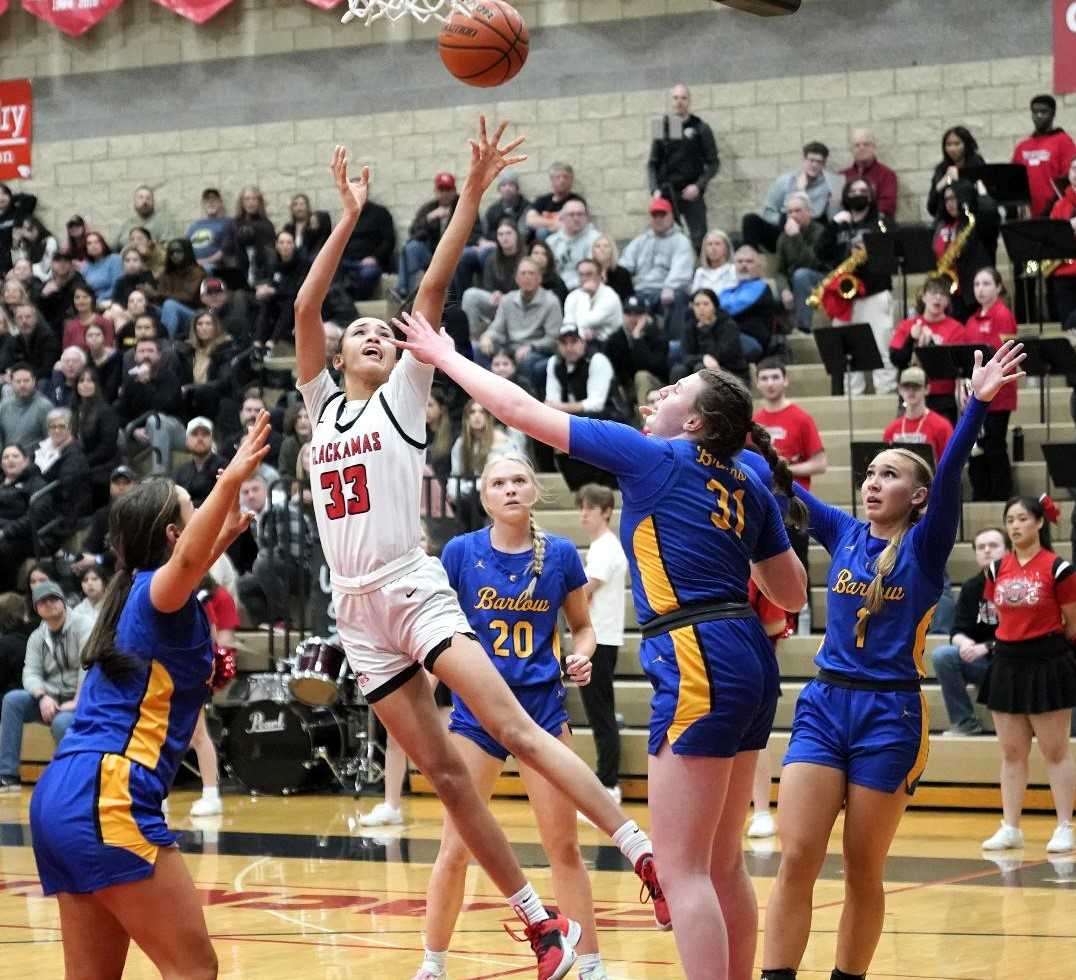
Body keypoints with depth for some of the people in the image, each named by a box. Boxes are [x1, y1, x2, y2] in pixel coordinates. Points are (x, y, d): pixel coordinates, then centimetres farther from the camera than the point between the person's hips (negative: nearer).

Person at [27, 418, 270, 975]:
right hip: (105, 797, -10)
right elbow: (186, 561, -31)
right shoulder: (156, 592, -4)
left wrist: (226, 533, 53)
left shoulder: (136, 593, 21)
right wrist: (230, 482, -42)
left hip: (61, 796, 10)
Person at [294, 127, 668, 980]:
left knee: (513, 728, -19)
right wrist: (349, 218, 5)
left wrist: (473, 192, -5)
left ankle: (645, 856, -24)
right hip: (357, 610, 4)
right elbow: (305, 308, 7)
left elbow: (433, 288, 0)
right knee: (443, 772, 1)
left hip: (415, 589, -4)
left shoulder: (403, 395, 8)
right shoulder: (323, 404, 17)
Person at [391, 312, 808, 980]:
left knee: (682, 870, -7)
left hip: (698, 662, -8)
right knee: (723, 865, 14)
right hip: (750, 662, 8)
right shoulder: (748, 481, 13)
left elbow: (522, 411, 0)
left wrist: (443, 354, 13)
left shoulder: (654, 457, -4)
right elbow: (792, 594, 20)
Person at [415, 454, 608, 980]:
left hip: (542, 706, 1)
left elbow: (582, 625, 13)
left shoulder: (560, 554, 0)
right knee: (455, 847, 0)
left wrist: (580, 656, -7)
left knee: (563, 845, 3)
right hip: (476, 708, -1)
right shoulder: (460, 552, -3)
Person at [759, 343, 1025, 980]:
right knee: (796, 859, -7)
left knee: (864, 871, 4)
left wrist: (978, 404, -31)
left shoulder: (925, 546, -2)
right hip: (824, 705, 3)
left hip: (890, 716, -3)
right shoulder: (843, 533, 10)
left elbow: (950, 474, -17)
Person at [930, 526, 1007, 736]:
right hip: (981, 663, 5)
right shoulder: (971, 587, 6)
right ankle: (964, 722, -12)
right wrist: (964, 643, -22)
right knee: (941, 655, -20)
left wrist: (987, 647, -23)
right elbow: (958, 632, 2)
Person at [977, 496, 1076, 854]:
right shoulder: (997, 570, 6)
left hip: (1047, 665, -5)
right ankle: (1010, 828, 14)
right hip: (1007, 663, 5)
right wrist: (1016, 640, 12)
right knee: (1011, 753, 9)